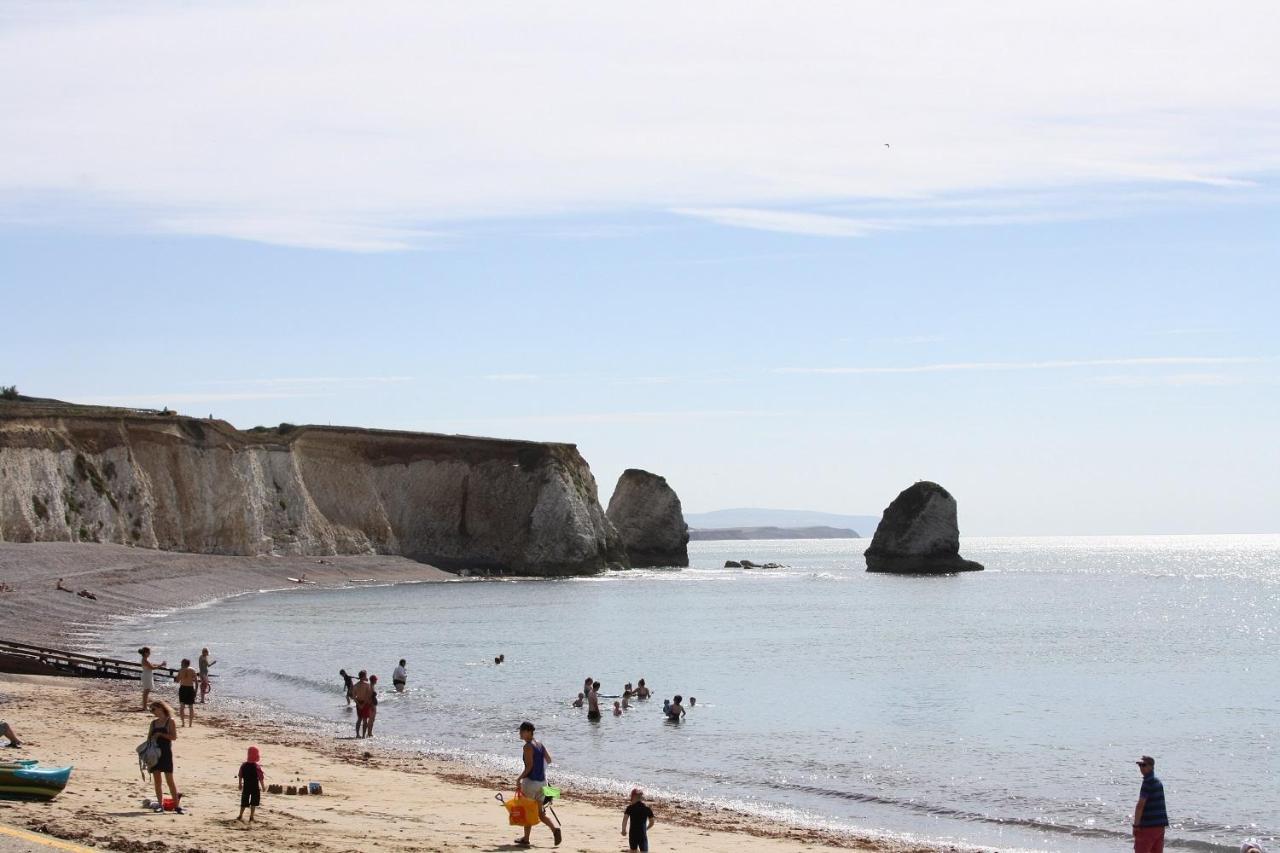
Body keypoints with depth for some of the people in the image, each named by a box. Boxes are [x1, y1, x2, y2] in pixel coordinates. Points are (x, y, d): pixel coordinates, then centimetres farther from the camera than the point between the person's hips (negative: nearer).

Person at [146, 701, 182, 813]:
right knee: (156, 780, 3)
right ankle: (160, 804, 7)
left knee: (169, 779, -6)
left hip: (166, 753, -5)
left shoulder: (170, 721, -2)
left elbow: (174, 737, -10)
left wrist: (160, 734, -18)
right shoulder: (153, 723, 13)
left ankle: (177, 804, -3)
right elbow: (149, 738, 15)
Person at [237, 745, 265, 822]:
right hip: (255, 787, -3)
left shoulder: (243, 766, -6)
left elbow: (240, 776, 3)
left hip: (246, 787, 3)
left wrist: (240, 784, 18)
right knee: (253, 803, 8)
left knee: (244, 801, 16)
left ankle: (240, 816, 22)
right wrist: (262, 787, -1)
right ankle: (251, 818, 8)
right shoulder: (257, 767, -18)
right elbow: (261, 778, -14)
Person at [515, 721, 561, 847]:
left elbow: (529, 766, -20)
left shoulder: (528, 747, -14)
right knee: (540, 812, 11)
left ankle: (526, 839, 9)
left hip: (531, 781, -7)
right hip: (542, 782, 7)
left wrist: (519, 778, -14)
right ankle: (555, 828, -9)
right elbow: (549, 760, 14)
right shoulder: (540, 746, 10)